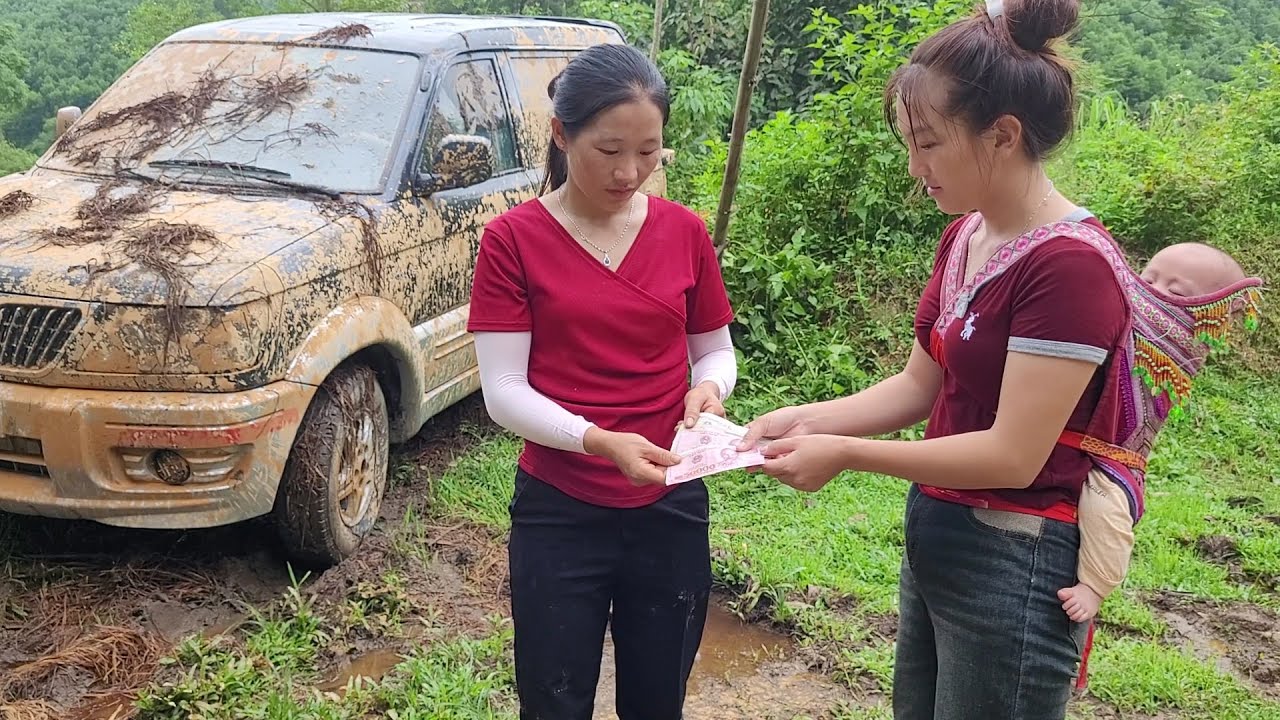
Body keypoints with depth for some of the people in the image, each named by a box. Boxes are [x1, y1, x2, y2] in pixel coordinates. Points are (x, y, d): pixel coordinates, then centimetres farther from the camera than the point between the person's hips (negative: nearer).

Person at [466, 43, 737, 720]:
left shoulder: (685, 232, 1)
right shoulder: (513, 239, -8)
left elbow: (715, 351, 11)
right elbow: (503, 391, -11)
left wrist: (707, 389, -12)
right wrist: (601, 442, -26)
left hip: (670, 510, 3)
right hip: (558, 513, -2)